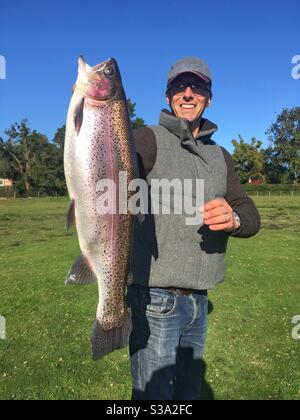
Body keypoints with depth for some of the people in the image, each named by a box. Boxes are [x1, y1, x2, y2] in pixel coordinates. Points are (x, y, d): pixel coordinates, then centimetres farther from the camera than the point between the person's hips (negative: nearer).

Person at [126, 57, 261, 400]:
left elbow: (251, 216, 4)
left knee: (189, 390, 22)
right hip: (155, 297, -5)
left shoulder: (220, 157, 12)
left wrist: (234, 218, -20)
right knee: (154, 393, 7)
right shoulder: (150, 139, -4)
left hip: (199, 299, 6)